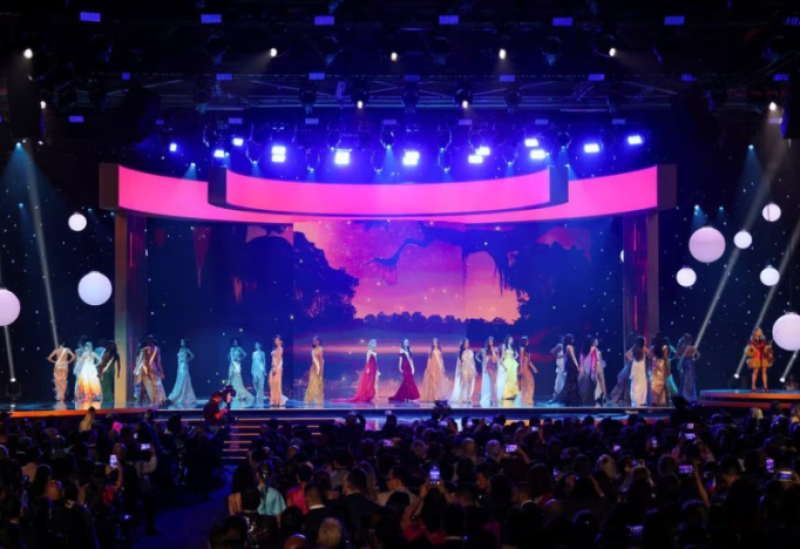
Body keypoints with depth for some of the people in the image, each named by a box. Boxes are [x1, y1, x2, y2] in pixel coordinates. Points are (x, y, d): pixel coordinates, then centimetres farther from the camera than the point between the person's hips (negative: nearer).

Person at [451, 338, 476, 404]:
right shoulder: (461, 352, 1)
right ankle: (461, 398, -6)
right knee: (464, 383, -12)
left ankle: (468, 398, 6)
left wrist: (474, 369, 9)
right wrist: (458, 370, -2)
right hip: (464, 369, -3)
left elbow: (473, 360, 12)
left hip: (471, 368, 3)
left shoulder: (471, 351, 8)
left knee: (470, 383, 2)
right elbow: (459, 361, 2)